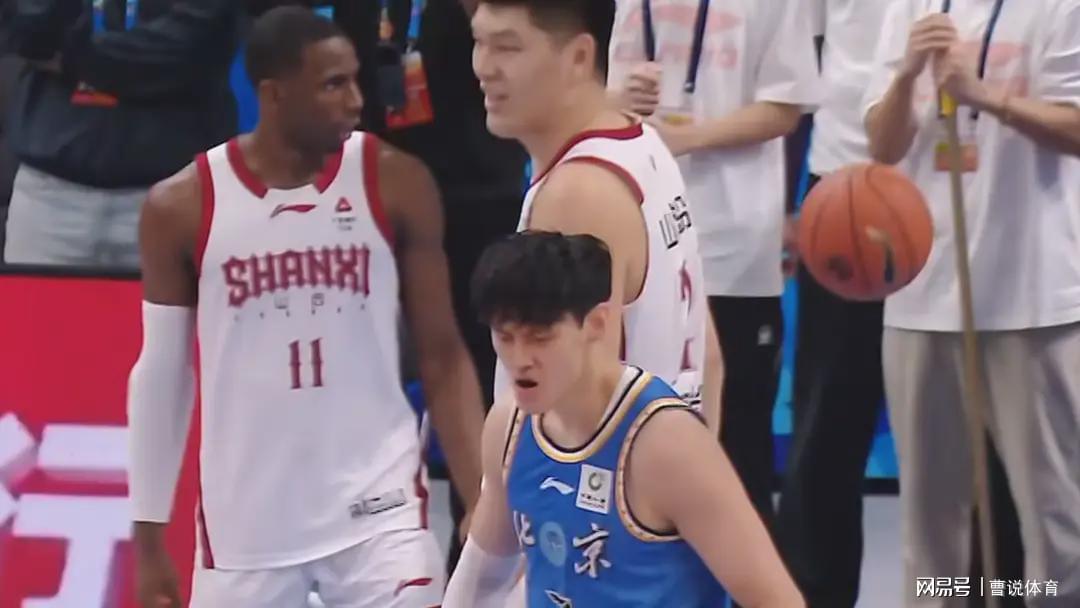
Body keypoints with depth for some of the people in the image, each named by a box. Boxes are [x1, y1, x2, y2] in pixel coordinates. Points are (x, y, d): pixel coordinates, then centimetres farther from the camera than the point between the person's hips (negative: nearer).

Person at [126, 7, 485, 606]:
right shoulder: (181, 207, -3)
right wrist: (148, 533, 7)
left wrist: (483, 502, -5)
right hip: (244, 521, 1)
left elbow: (441, 356, 2)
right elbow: (161, 376, 6)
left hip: (377, 507, -1)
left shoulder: (395, 184, -3)